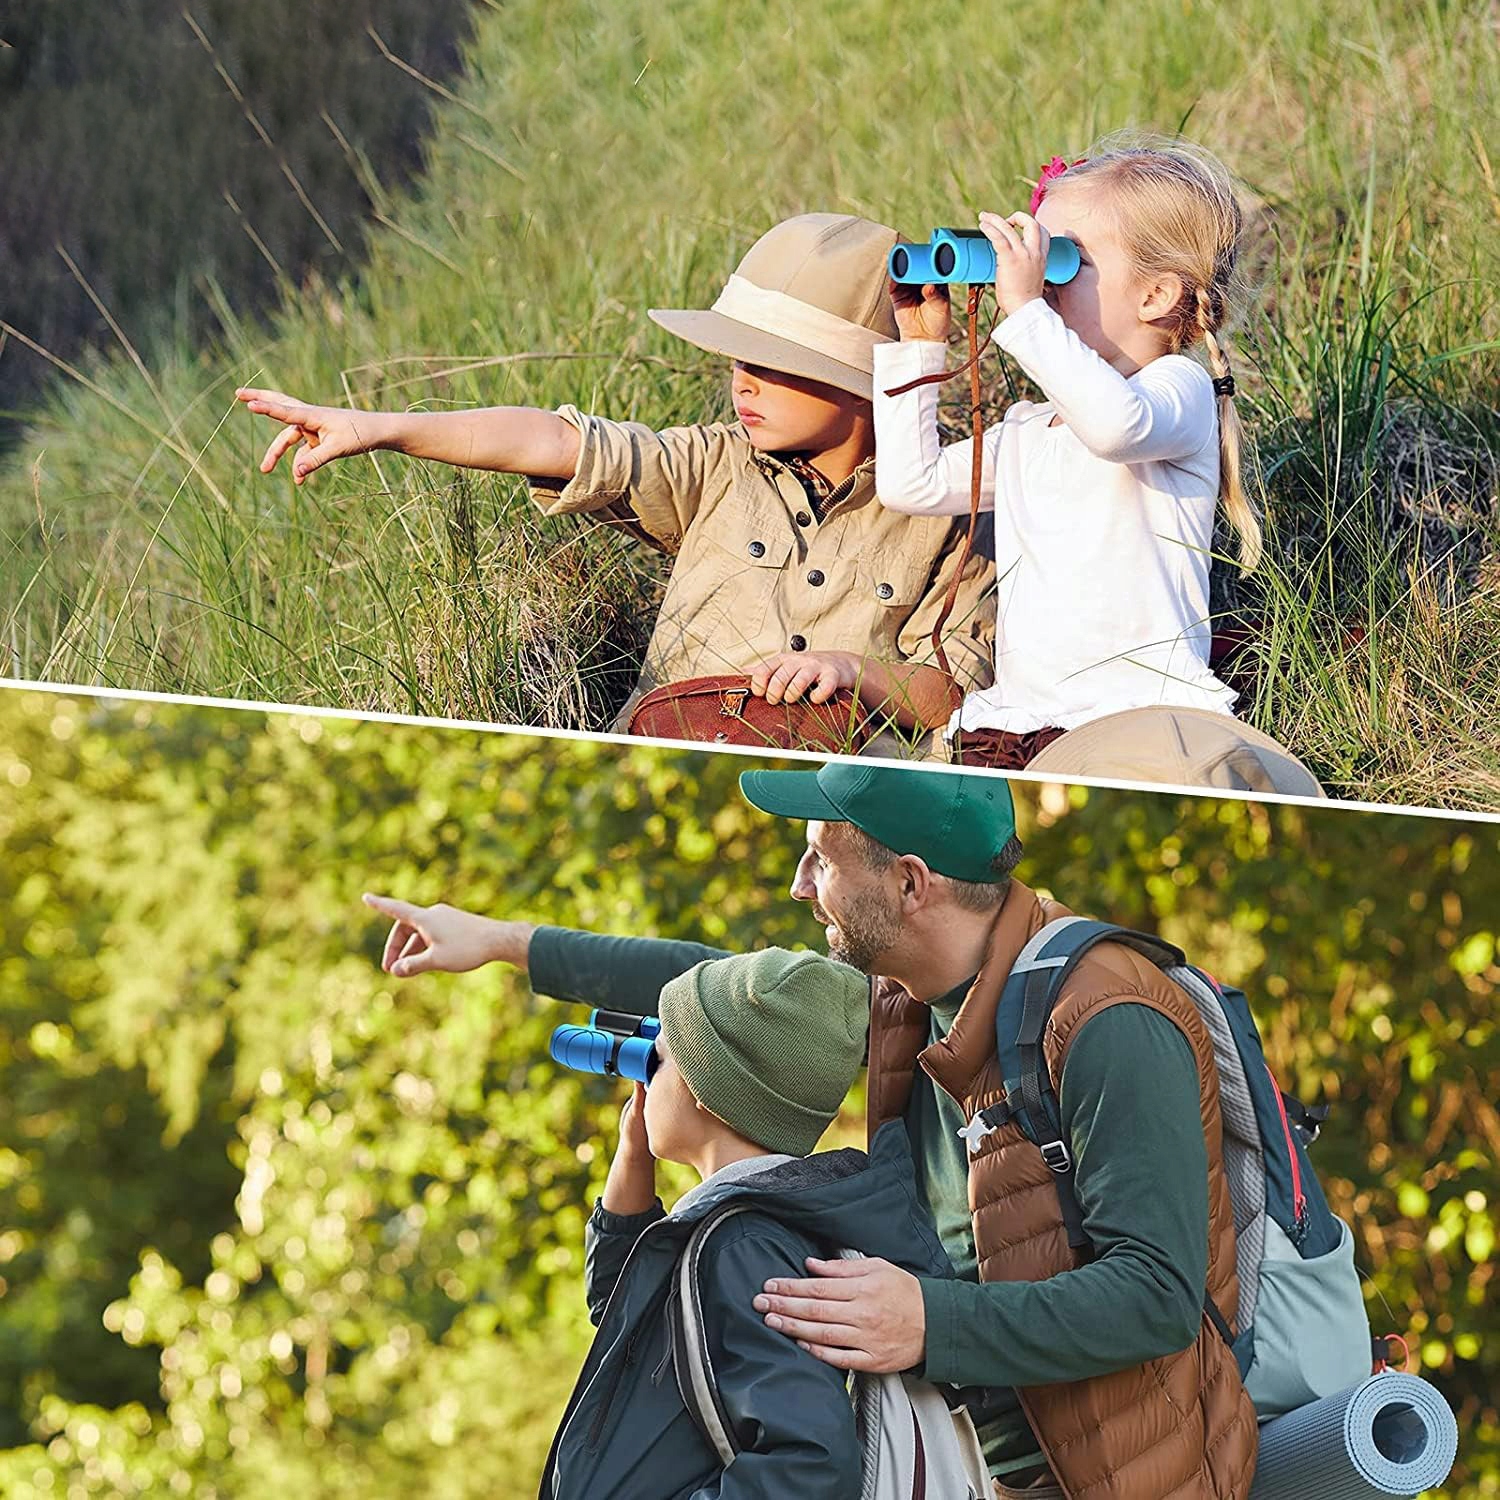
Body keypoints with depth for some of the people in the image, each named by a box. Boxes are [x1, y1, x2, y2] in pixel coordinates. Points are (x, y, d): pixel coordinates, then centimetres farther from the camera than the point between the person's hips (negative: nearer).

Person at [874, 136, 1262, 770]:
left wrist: (1025, 311, -23)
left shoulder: (1180, 390, -2)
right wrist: (918, 347, 22)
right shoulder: (1025, 431, 23)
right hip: (1012, 718, 6)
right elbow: (911, 484, 21)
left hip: (1141, 714, -6)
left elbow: (1117, 424, -27)